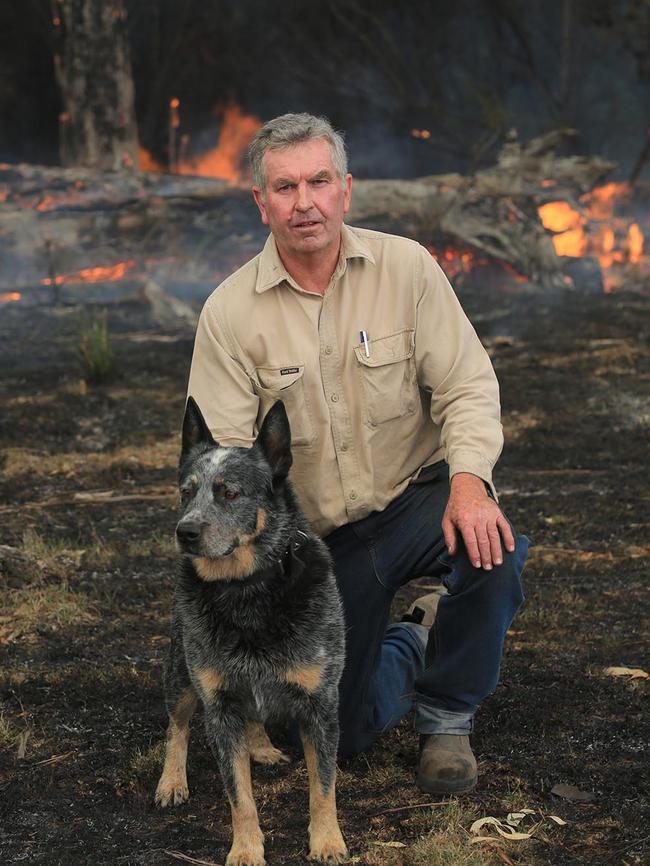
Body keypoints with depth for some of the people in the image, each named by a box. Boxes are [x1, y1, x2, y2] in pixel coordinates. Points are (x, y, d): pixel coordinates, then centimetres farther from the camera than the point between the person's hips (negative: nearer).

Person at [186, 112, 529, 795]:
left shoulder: (405, 266, -7)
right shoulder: (230, 312, -8)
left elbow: (467, 385, -9)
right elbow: (224, 456, -9)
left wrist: (468, 477, -28)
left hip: (417, 496, 0)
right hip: (318, 539, 1)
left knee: (493, 552, -35)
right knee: (346, 731, -1)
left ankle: (446, 715, -6)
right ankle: (409, 644, 35)